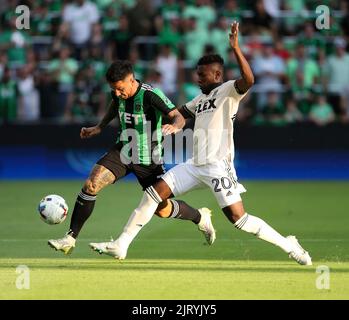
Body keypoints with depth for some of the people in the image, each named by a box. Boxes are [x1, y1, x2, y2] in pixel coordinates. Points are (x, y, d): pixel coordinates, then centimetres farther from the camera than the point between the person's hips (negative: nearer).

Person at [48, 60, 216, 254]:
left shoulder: (151, 95, -24)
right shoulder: (118, 94, -6)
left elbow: (179, 118, -26)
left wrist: (174, 126, -48)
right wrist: (100, 127, 18)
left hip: (148, 159, -4)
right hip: (123, 151, 5)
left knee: (163, 210, 3)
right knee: (91, 185, -17)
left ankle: (201, 217, 34)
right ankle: (70, 239, -12)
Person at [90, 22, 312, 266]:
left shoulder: (228, 91, -5)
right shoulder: (201, 98, 19)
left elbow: (249, 80, -27)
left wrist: (236, 48, -35)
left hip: (218, 166, -8)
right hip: (196, 165, 8)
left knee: (238, 217, -15)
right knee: (155, 191, 1)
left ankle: (288, 245, -2)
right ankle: (121, 245, 5)